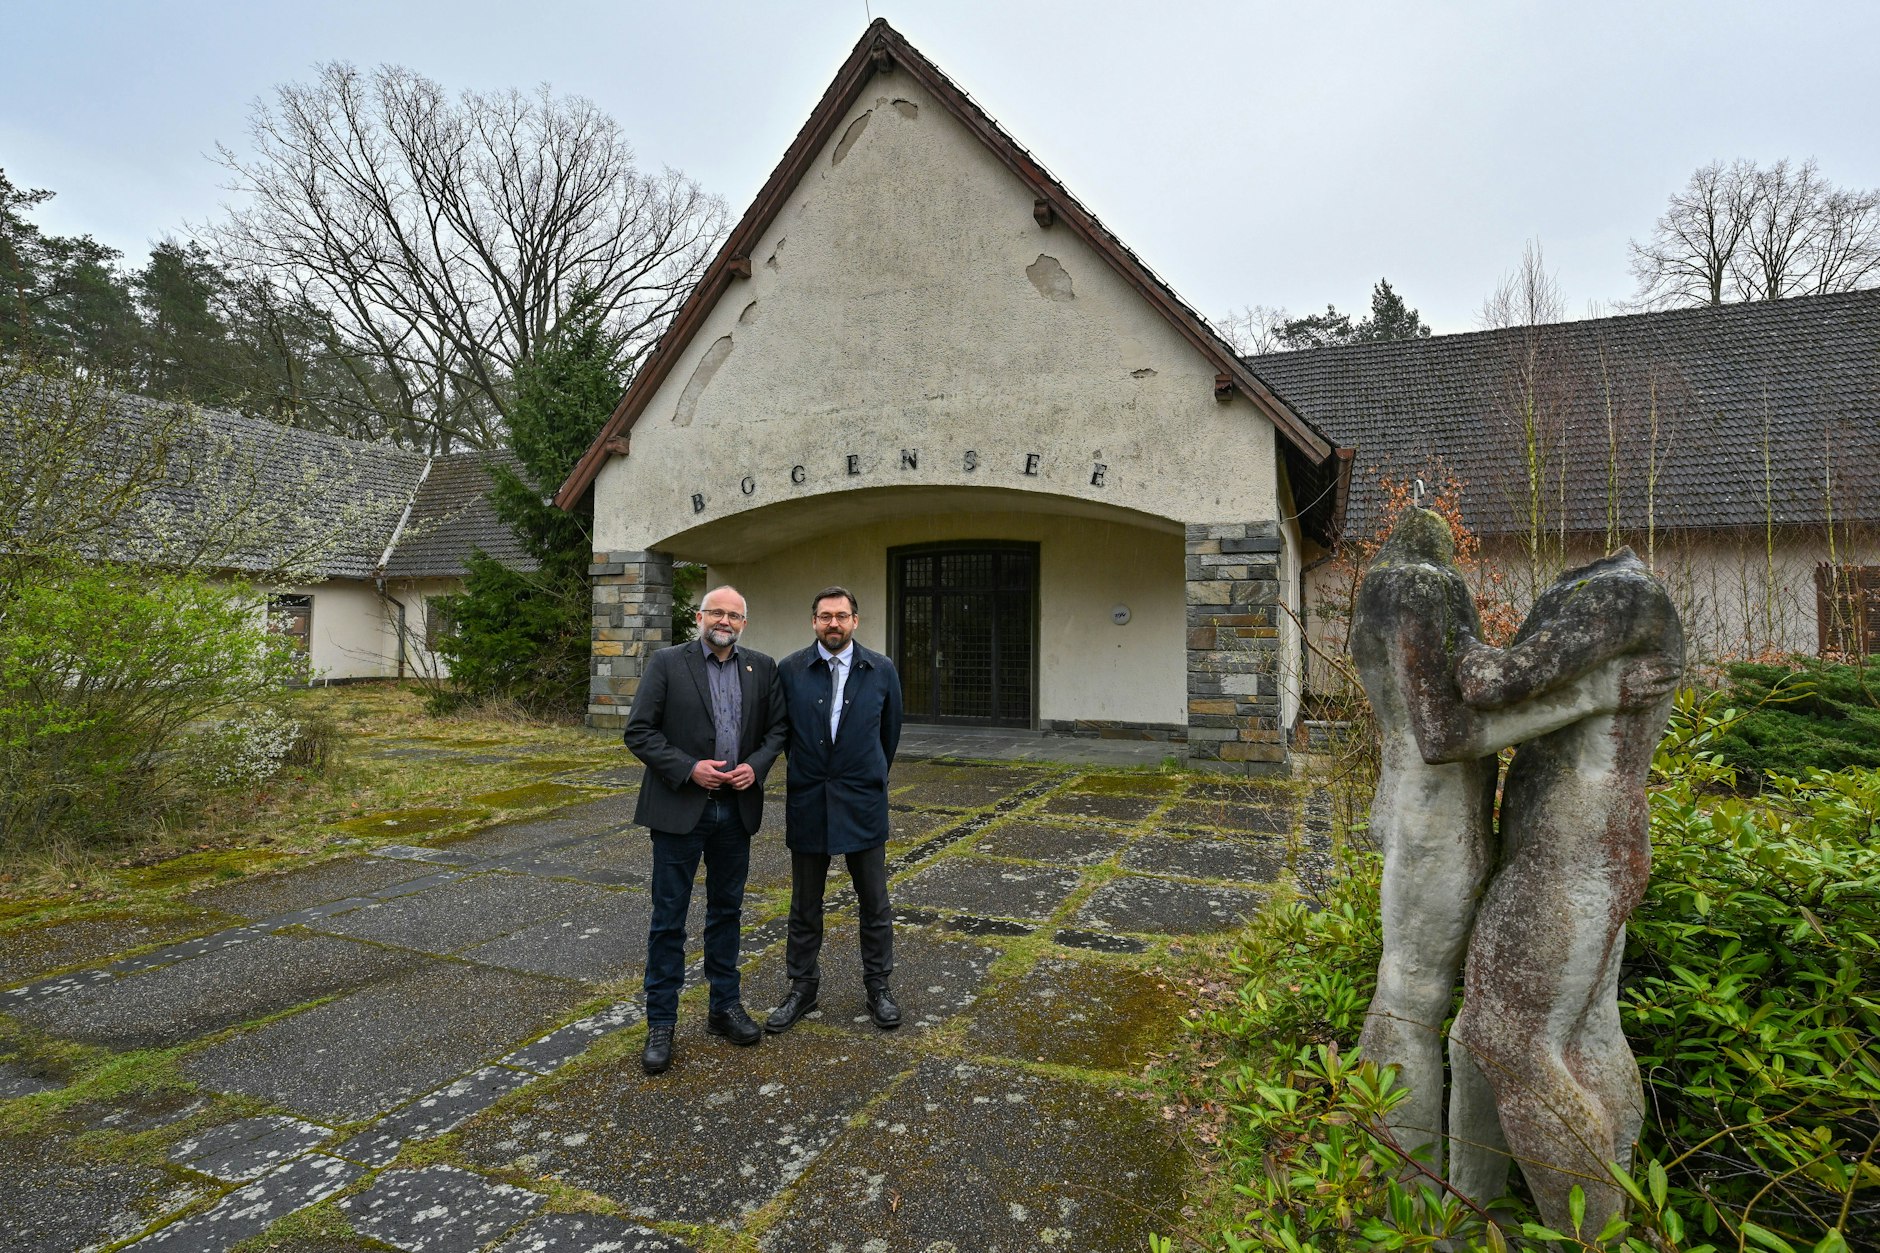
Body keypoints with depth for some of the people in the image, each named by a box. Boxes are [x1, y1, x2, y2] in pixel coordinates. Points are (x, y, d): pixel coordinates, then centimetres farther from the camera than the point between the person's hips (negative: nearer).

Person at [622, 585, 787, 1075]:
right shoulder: (667, 663, -5)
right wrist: (687, 768, -18)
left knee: (726, 911, 16)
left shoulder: (762, 667, 5)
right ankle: (661, 1024, 18)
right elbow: (638, 731, -8)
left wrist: (756, 765, -9)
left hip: (737, 808, 4)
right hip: (680, 808, -3)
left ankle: (725, 1007, 31)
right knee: (668, 918, 5)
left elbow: (777, 728, 9)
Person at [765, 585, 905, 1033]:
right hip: (808, 801, 0)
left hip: (863, 802, 0)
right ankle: (802, 987, 28)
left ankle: (878, 986, 26)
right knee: (805, 904, 12)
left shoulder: (881, 670, -3)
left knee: (874, 902, 9)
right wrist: (805, 775, 12)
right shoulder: (790, 670, -4)